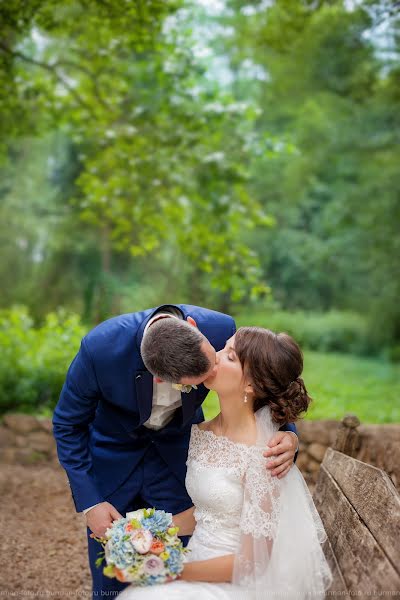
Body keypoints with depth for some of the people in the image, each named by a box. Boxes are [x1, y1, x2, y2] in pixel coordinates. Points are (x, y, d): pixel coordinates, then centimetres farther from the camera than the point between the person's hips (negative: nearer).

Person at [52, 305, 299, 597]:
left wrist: (288, 434, -30)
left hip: (177, 455, 1)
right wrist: (88, 502, -18)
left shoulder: (220, 329, -31)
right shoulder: (101, 347, -35)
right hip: (113, 458, -1)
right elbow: (68, 424, -15)